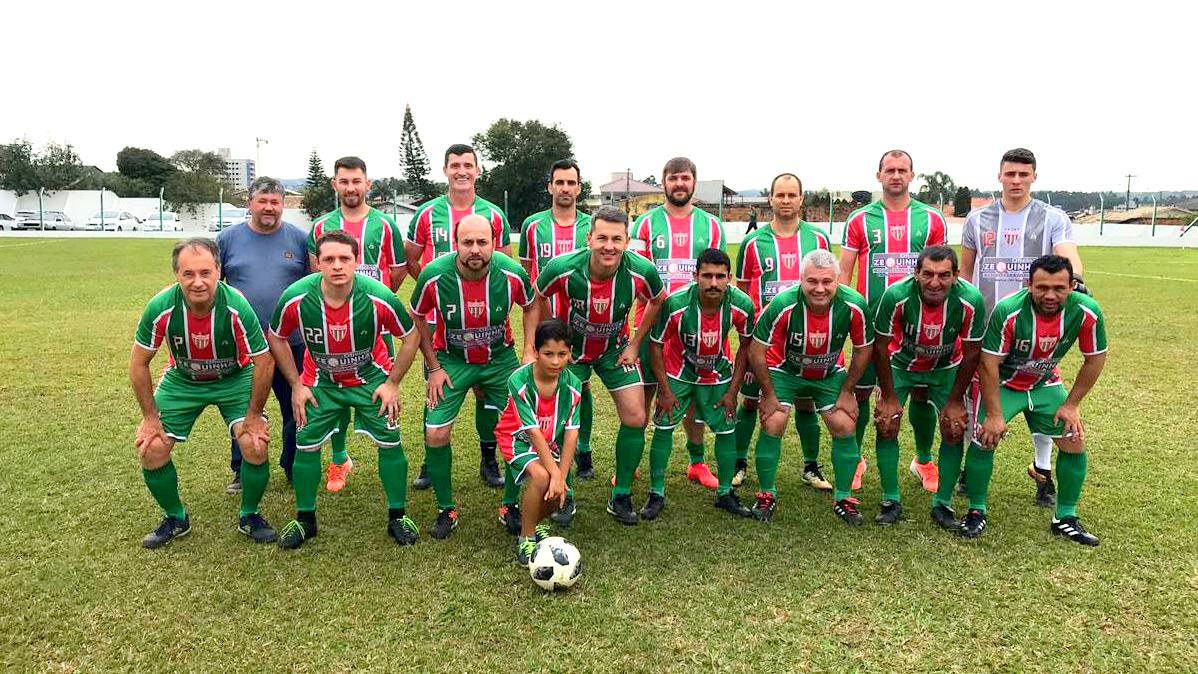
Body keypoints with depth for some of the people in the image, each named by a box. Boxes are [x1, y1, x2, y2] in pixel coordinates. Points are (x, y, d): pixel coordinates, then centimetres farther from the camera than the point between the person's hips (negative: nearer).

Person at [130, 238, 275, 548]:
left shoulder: (236, 307, -31)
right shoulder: (160, 308, -26)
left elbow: (264, 362, -20)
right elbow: (138, 363, -10)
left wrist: (254, 415, -15)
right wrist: (150, 417, -8)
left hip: (234, 379, -2)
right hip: (181, 381, 2)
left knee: (255, 445, -19)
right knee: (151, 449, -8)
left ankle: (249, 515, 8)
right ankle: (176, 518, 19)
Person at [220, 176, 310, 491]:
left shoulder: (299, 238, 3)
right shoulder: (228, 238, 4)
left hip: (292, 343, 0)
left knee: (296, 409, 8)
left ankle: (295, 469, 25)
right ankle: (243, 472, 27)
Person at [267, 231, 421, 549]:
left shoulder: (379, 297, -27)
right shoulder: (296, 298, -24)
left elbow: (412, 336, -11)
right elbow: (276, 338, -3)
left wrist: (392, 383, -10)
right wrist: (296, 385, -4)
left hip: (371, 378, -1)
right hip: (320, 381, 1)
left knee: (390, 443, -3)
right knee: (306, 445, 1)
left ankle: (397, 517, 15)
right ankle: (305, 519, 22)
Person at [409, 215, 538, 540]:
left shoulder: (512, 273, -21)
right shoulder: (434, 276, -24)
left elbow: (531, 306, 0)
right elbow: (418, 319, -5)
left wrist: (529, 353, -6)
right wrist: (433, 367, -5)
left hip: (500, 358, 1)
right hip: (451, 360, -1)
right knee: (436, 434, -6)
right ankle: (446, 510, 15)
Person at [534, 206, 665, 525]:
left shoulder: (642, 271, -27)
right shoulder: (563, 268, -31)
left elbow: (657, 301, -3)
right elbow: (536, 300, -9)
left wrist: (634, 343, -3)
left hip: (615, 349, 2)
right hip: (570, 348, -1)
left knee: (635, 419, -3)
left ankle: (621, 497, 16)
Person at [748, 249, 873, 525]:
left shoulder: (853, 305, -26)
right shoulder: (783, 305, -32)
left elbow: (863, 349, -8)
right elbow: (756, 351, -19)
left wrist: (847, 392, -5)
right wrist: (769, 394, -13)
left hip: (830, 374, 2)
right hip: (784, 371, -2)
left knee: (845, 428, -6)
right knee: (772, 425, -13)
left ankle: (843, 498, 14)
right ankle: (767, 495, 7)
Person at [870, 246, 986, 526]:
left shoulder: (971, 301, -29)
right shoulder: (896, 296, -33)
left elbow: (971, 354, -14)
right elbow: (881, 348, -19)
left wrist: (955, 401, -10)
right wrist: (889, 397, -14)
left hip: (946, 367, 1)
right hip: (900, 364, -1)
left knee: (954, 430, -5)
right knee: (886, 426, -9)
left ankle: (943, 504, 11)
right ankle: (890, 502, 4)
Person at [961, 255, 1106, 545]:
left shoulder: (1087, 312, -23)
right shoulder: (1008, 311, -32)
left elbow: (1095, 360, -6)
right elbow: (989, 364, -25)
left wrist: (1071, 405, -6)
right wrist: (994, 414, -24)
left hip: (1046, 384, 4)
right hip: (1002, 383, -4)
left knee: (1075, 442, 0)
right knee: (984, 440, -16)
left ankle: (1066, 518, 18)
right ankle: (977, 512, 4)